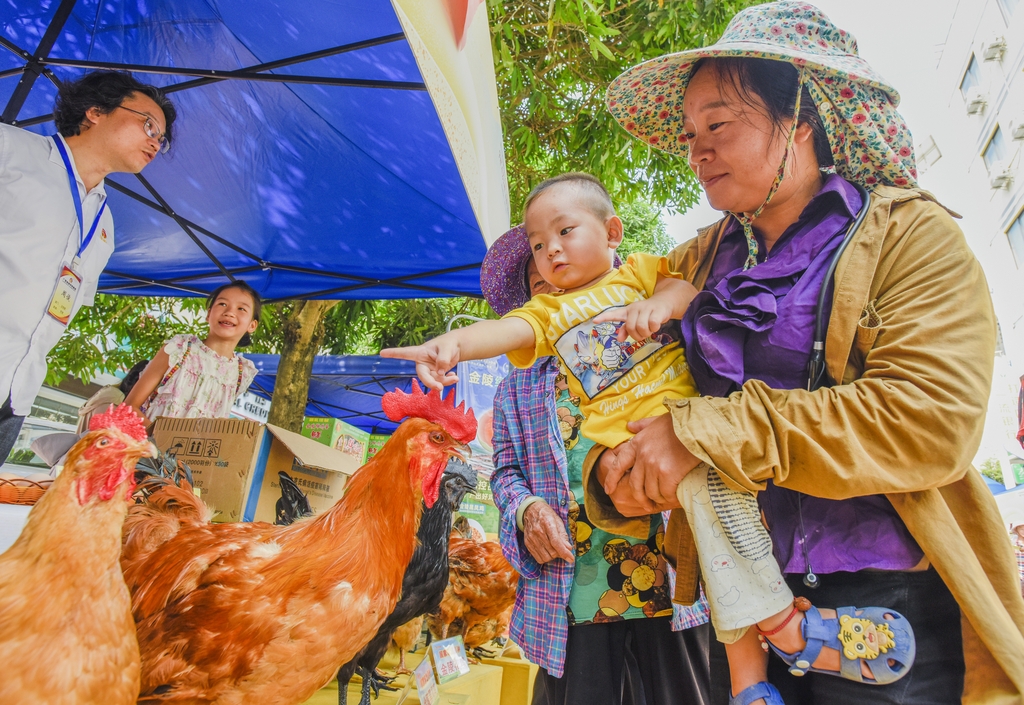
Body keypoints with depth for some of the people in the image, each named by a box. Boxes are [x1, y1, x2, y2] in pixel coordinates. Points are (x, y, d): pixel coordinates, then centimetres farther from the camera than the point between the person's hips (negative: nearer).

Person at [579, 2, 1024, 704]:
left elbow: (930, 420, -19)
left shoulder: (910, 232, -5)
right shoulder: (698, 262, 6)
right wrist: (617, 478, -17)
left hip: (896, 601, -3)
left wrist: (705, 432, -23)